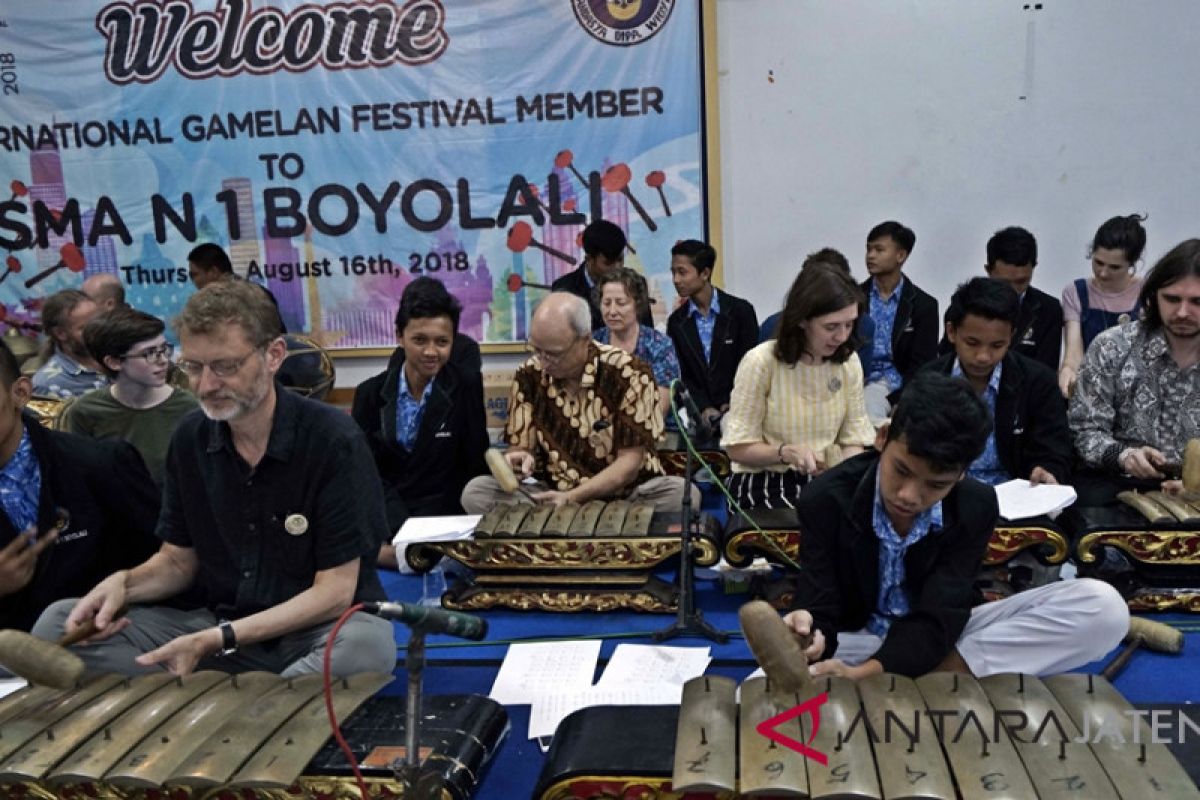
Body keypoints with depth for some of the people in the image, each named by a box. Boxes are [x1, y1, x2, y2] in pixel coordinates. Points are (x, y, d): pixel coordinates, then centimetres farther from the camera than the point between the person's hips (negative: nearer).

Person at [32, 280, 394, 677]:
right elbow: (179, 560, 12)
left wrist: (217, 640, -23)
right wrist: (124, 583, -11)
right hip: (218, 626, 5)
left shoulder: (334, 440, -16)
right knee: (58, 623, -7)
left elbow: (335, 591, -17)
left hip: (323, 629, -4)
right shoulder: (189, 438, 1)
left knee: (369, 642, -39)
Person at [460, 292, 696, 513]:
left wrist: (572, 497, -25)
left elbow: (630, 461, -14)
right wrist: (518, 460, -22)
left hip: (625, 496, -2)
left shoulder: (629, 374, -15)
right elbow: (520, 447, 3)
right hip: (552, 495, 2)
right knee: (476, 492, -19)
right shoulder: (528, 376, -4)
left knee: (682, 493, -32)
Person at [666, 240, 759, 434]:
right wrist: (704, 408, -10)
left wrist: (732, 404, -10)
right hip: (698, 412, 2)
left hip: (736, 409, -2)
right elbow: (681, 375, 5)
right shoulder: (676, 321, 8)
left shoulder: (741, 311, 0)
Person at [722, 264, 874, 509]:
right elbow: (738, 448, -10)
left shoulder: (849, 362, 1)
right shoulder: (761, 362, -14)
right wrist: (785, 452, -27)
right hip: (764, 483, -5)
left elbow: (853, 439, 5)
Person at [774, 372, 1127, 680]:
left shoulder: (975, 507, -13)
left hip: (942, 638, 3)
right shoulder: (825, 500, -16)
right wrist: (810, 636, -44)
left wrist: (866, 673, -40)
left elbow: (938, 619, -21)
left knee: (1102, 606, -18)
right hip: (856, 641, -2)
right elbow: (820, 609, -17)